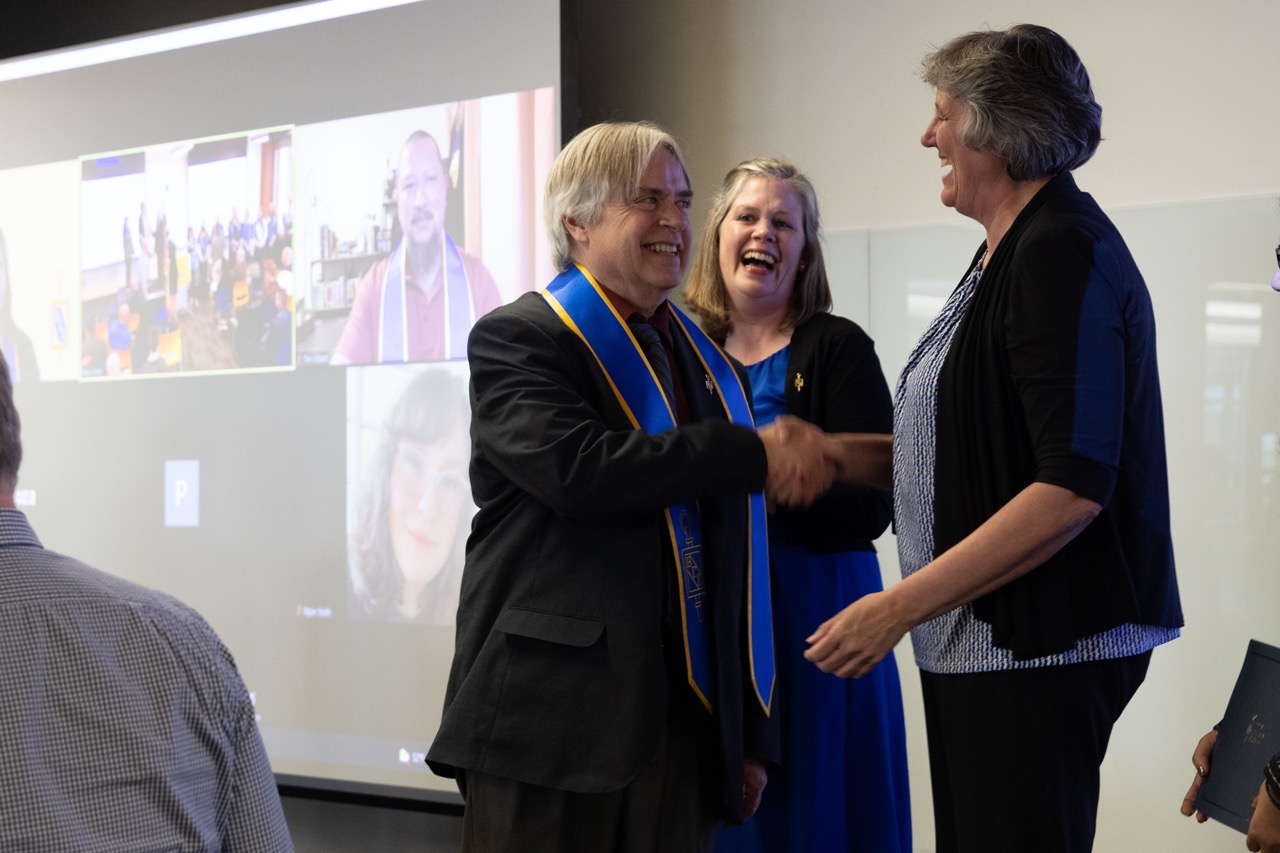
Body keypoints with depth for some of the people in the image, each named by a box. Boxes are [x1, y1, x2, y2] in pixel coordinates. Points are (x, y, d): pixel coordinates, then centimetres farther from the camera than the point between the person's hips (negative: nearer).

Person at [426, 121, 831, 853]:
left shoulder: (707, 363, 18)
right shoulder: (517, 339, -2)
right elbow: (577, 468, -22)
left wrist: (752, 735, 17)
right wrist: (755, 455, -17)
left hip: (686, 732, 6)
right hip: (552, 723, -6)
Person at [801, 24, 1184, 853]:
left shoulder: (1062, 255, -15)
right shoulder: (1011, 254, 16)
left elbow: (1072, 489, -22)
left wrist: (897, 606, -21)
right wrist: (832, 453, 10)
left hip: (1039, 650, -10)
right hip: (980, 641, 10)